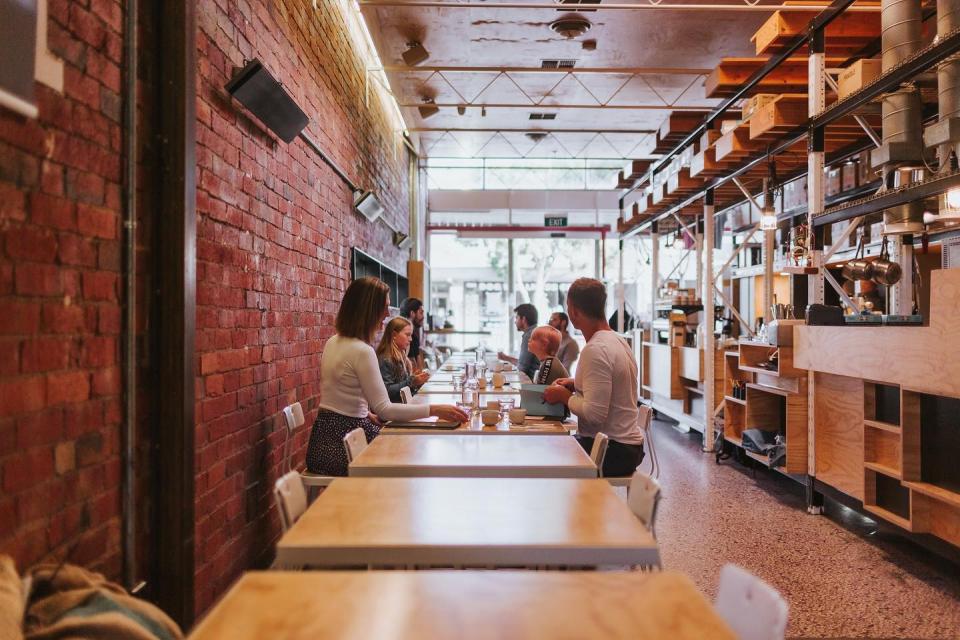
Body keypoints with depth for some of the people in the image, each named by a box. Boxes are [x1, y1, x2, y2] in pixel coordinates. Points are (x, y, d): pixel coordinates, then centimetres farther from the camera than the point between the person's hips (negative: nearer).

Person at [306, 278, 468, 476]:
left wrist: (366, 414, 9)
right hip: (341, 445, -9)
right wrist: (434, 410, -21)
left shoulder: (333, 342, 7)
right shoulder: (362, 351, -21)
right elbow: (384, 409, -22)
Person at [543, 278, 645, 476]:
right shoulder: (618, 341, 9)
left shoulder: (595, 350, -21)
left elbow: (594, 414, -25)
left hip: (613, 451, -9)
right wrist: (576, 385, 10)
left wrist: (564, 396, -11)